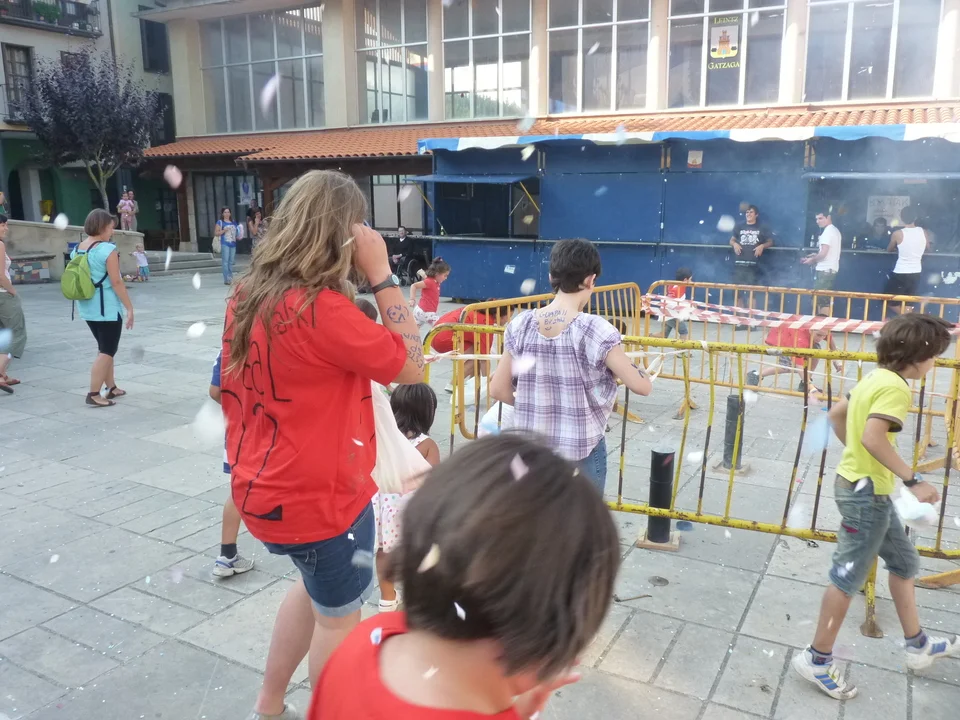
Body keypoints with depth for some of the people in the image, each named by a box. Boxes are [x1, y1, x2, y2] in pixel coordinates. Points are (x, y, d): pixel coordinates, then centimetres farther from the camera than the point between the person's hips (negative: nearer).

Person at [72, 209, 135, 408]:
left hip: (87, 307, 8)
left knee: (104, 348, 19)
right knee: (107, 351, -1)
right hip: (107, 308, -8)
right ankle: (93, 394, -4)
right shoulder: (107, 249, -15)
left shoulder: (77, 249, 9)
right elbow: (116, 282, -18)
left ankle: (111, 388, 26)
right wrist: (129, 307, -13)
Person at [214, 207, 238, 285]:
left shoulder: (233, 223, 17)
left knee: (231, 262, 9)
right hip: (225, 244, -5)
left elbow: (236, 232, 28)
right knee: (225, 262, -9)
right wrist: (224, 230, -15)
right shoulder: (220, 222, 1)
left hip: (233, 244, 5)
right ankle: (226, 279, -10)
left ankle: (231, 278, 15)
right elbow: (216, 233, -3)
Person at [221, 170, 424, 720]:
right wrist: (382, 274, -20)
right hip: (319, 495, -9)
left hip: (268, 486, 9)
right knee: (340, 617, 15)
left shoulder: (249, 296, 0)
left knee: (319, 590, 29)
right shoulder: (320, 309, -27)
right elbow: (411, 366, -20)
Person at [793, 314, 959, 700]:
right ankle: (817, 660, 12)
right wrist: (914, 480, -28)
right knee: (848, 578, 0)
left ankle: (918, 645, 40)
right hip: (866, 492, -10)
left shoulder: (875, 378, 8)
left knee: (904, 562, 23)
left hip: (861, 484, 10)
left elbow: (836, 414, 18)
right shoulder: (895, 387, -20)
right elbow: (873, 437, -33)